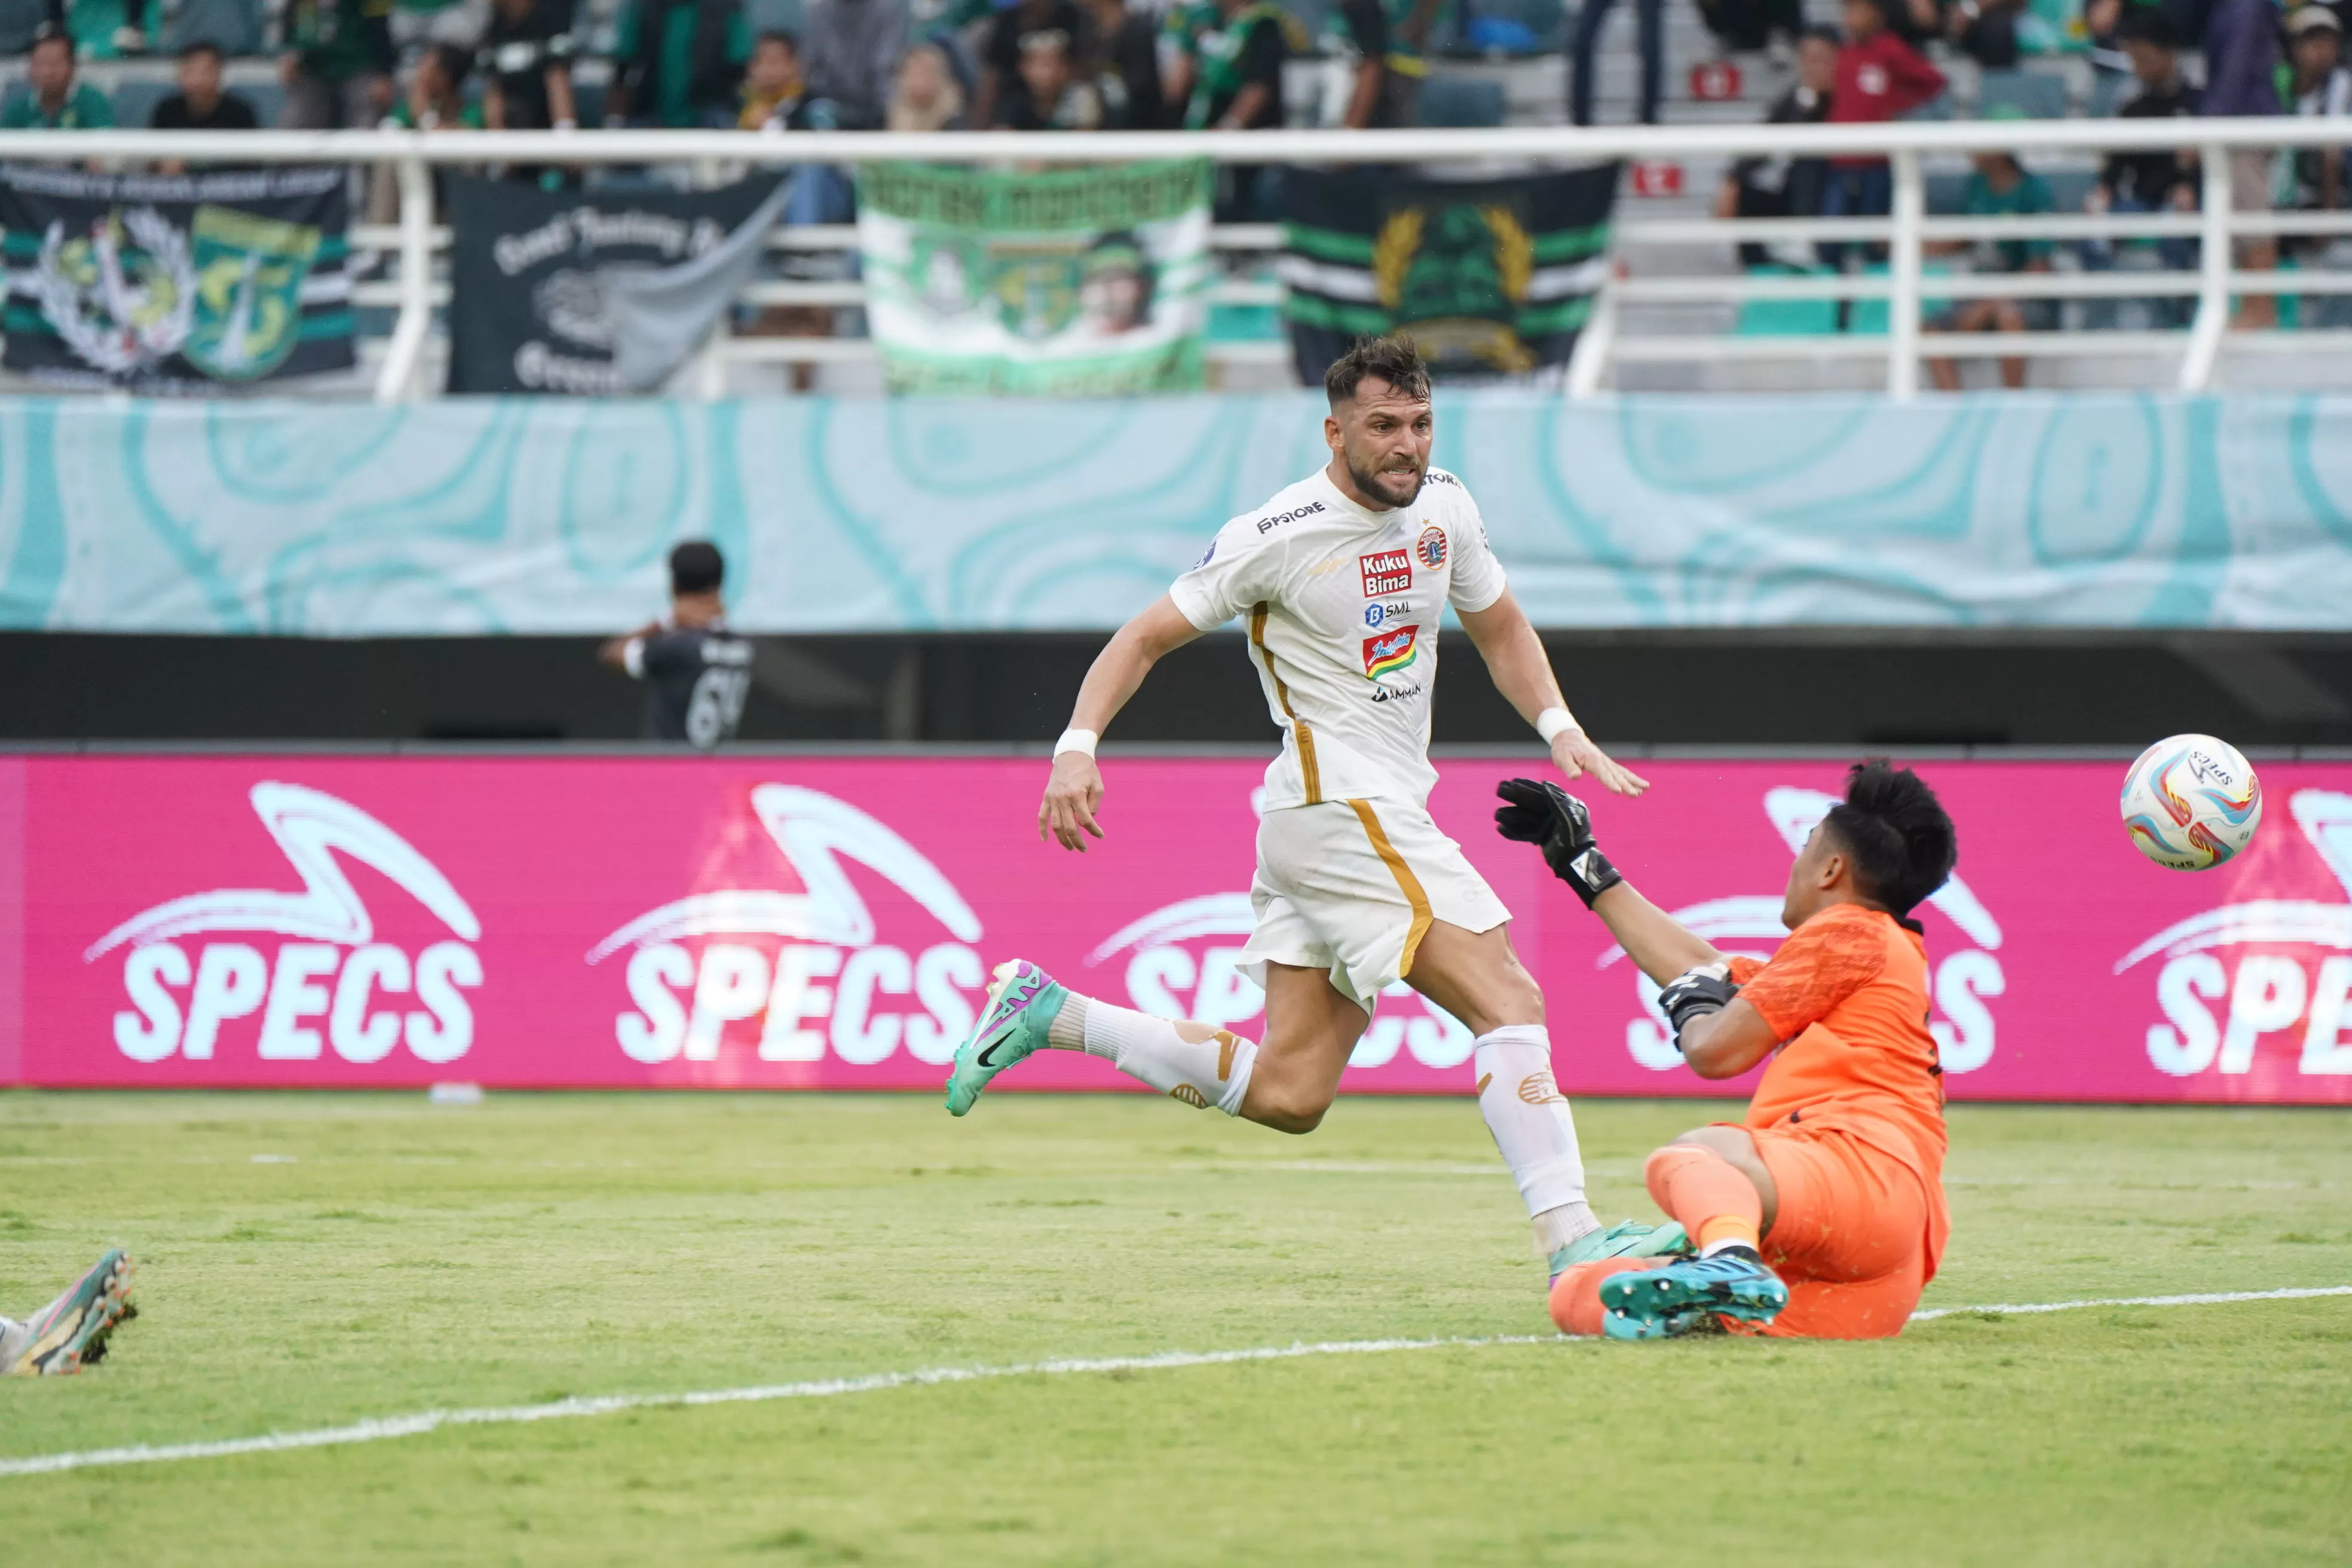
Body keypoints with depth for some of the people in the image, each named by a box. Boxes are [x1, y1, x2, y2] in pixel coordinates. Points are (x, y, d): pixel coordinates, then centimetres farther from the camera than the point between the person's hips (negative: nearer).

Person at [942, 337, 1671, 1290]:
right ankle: (1570, 1240, -20)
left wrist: (1559, 728, 7)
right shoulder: (1278, 537, -12)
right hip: (1340, 810, -8)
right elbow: (1147, 638, -7)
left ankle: (1049, 1013, 18)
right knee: (1510, 1005, -18)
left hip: (1390, 811, 8)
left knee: (1287, 1094, 8)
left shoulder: (1442, 506, 9)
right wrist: (1079, 745, -21)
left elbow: (1500, 630, 23)